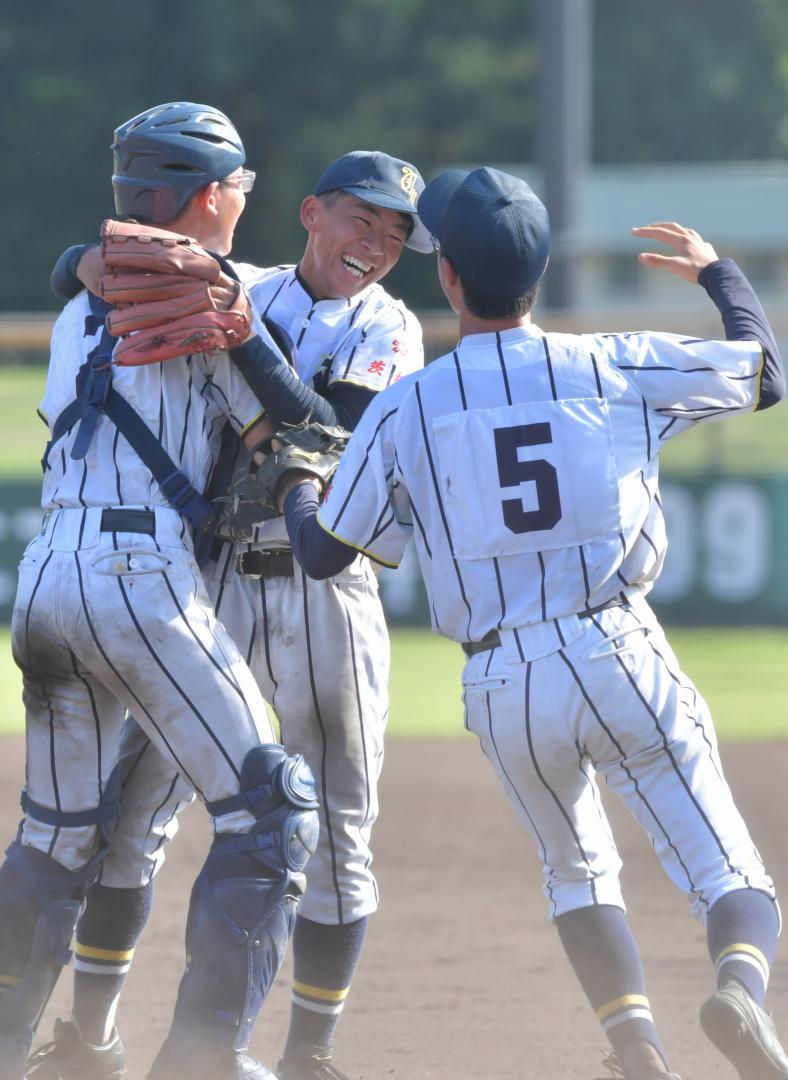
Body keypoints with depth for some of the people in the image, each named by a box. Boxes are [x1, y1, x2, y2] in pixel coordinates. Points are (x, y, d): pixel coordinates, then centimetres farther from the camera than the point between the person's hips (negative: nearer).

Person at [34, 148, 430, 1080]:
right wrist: (107, 261, -19)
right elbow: (72, 267, 5)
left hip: (326, 597, -1)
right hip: (210, 584, 1)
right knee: (133, 807, 0)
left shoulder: (390, 332, 1)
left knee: (334, 833, 1)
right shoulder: (237, 288, 7)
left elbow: (332, 437, -17)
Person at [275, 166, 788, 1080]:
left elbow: (323, 552, 11)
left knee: (577, 871, 24)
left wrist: (291, 484, 33)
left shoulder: (404, 410, 2)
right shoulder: (616, 367, 2)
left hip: (501, 689, 1)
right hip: (621, 661, -1)